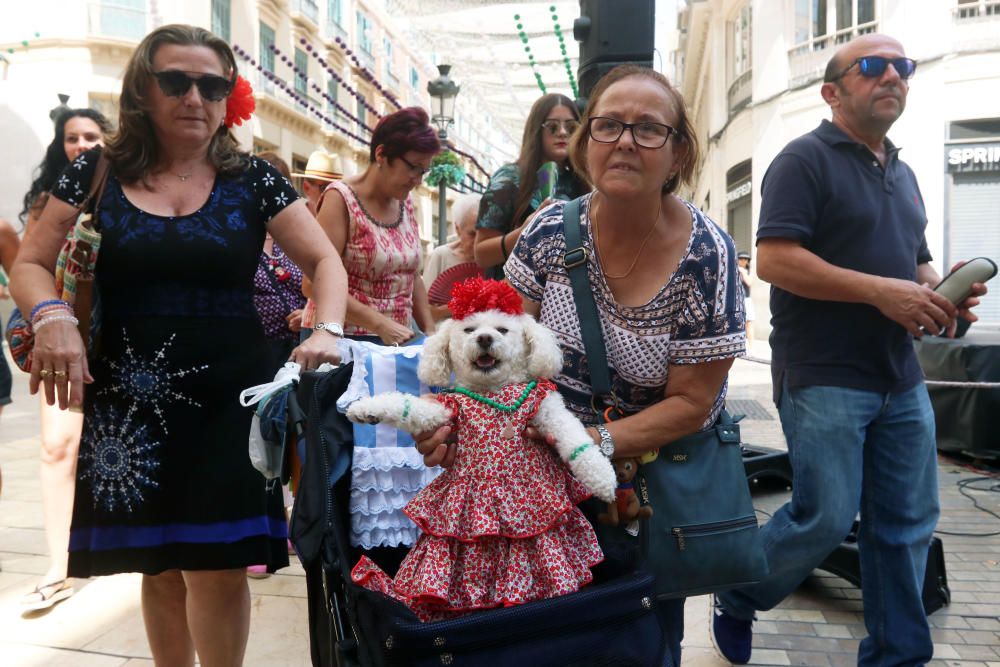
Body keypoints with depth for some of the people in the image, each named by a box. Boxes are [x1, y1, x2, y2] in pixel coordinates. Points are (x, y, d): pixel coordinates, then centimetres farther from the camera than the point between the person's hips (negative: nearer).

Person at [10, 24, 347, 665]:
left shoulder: (253, 179, 2)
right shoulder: (97, 174, 4)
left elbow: (325, 260, 2)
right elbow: (30, 264, 6)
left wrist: (327, 330, -17)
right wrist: (53, 317, -16)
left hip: (228, 397, -1)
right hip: (128, 400, 2)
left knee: (219, 565, 0)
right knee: (159, 564, 14)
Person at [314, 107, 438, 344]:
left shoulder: (405, 203, 9)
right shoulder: (341, 198, -10)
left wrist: (430, 332, 3)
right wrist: (381, 325, -23)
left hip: (397, 340, 6)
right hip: (343, 338, -6)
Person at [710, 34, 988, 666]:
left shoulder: (903, 173, 19)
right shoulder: (806, 159, -6)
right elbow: (773, 259, -18)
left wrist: (941, 292, 3)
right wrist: (881, 291, -19)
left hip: (902, 380, 8)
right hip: (824, 377, -8)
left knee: (908, 525, 9)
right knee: (827, 518, -6)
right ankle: (737, 600, 20)